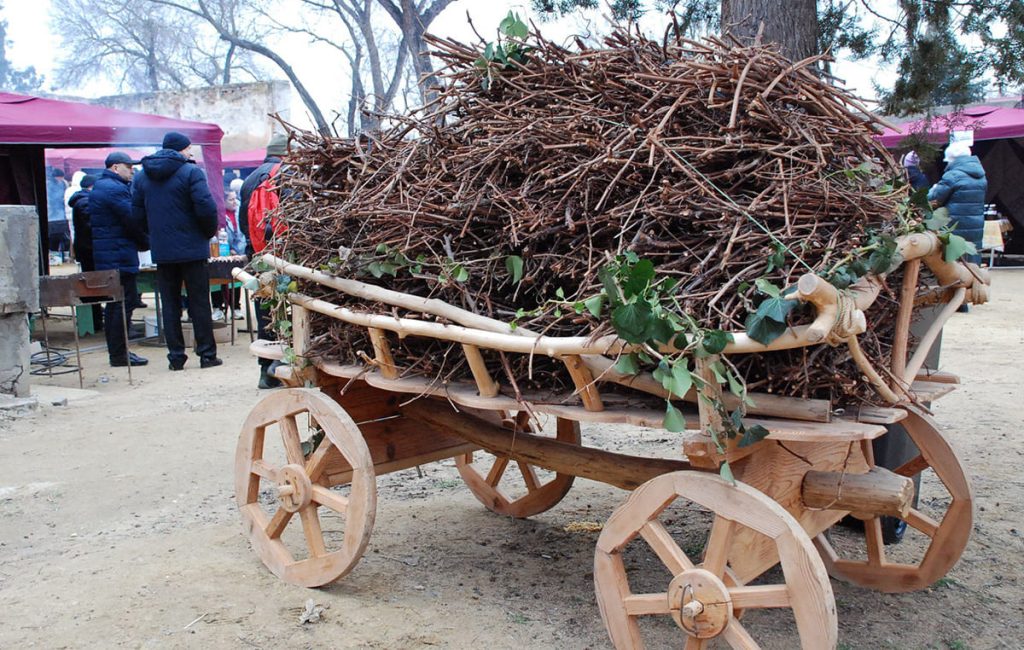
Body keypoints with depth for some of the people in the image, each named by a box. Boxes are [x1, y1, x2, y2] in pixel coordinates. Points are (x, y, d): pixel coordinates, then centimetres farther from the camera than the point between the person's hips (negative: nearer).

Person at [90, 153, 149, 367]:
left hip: (105, 256, 11)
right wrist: (146, 243, -1)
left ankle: (116, 351, 20)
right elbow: (133, 220, -16)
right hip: (120, 256, -11)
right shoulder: (115, 189, -14)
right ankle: (119, 354, -6)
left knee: (114, 303, 14)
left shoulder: (100, 187, 20)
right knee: (125, 302, -8)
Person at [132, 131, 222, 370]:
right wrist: (210, 232, -2)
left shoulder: (143, 176, 9)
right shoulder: (190, 172, -9)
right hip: (192, 249, -4)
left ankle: (176, 357, 10)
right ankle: (207, 354, 6)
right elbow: (206, 207, -17)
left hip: (161, 251, 4)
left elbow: (137, 213, 9)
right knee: (199, 303, 3)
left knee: (170, 305, 9)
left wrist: (158, 233, 17)